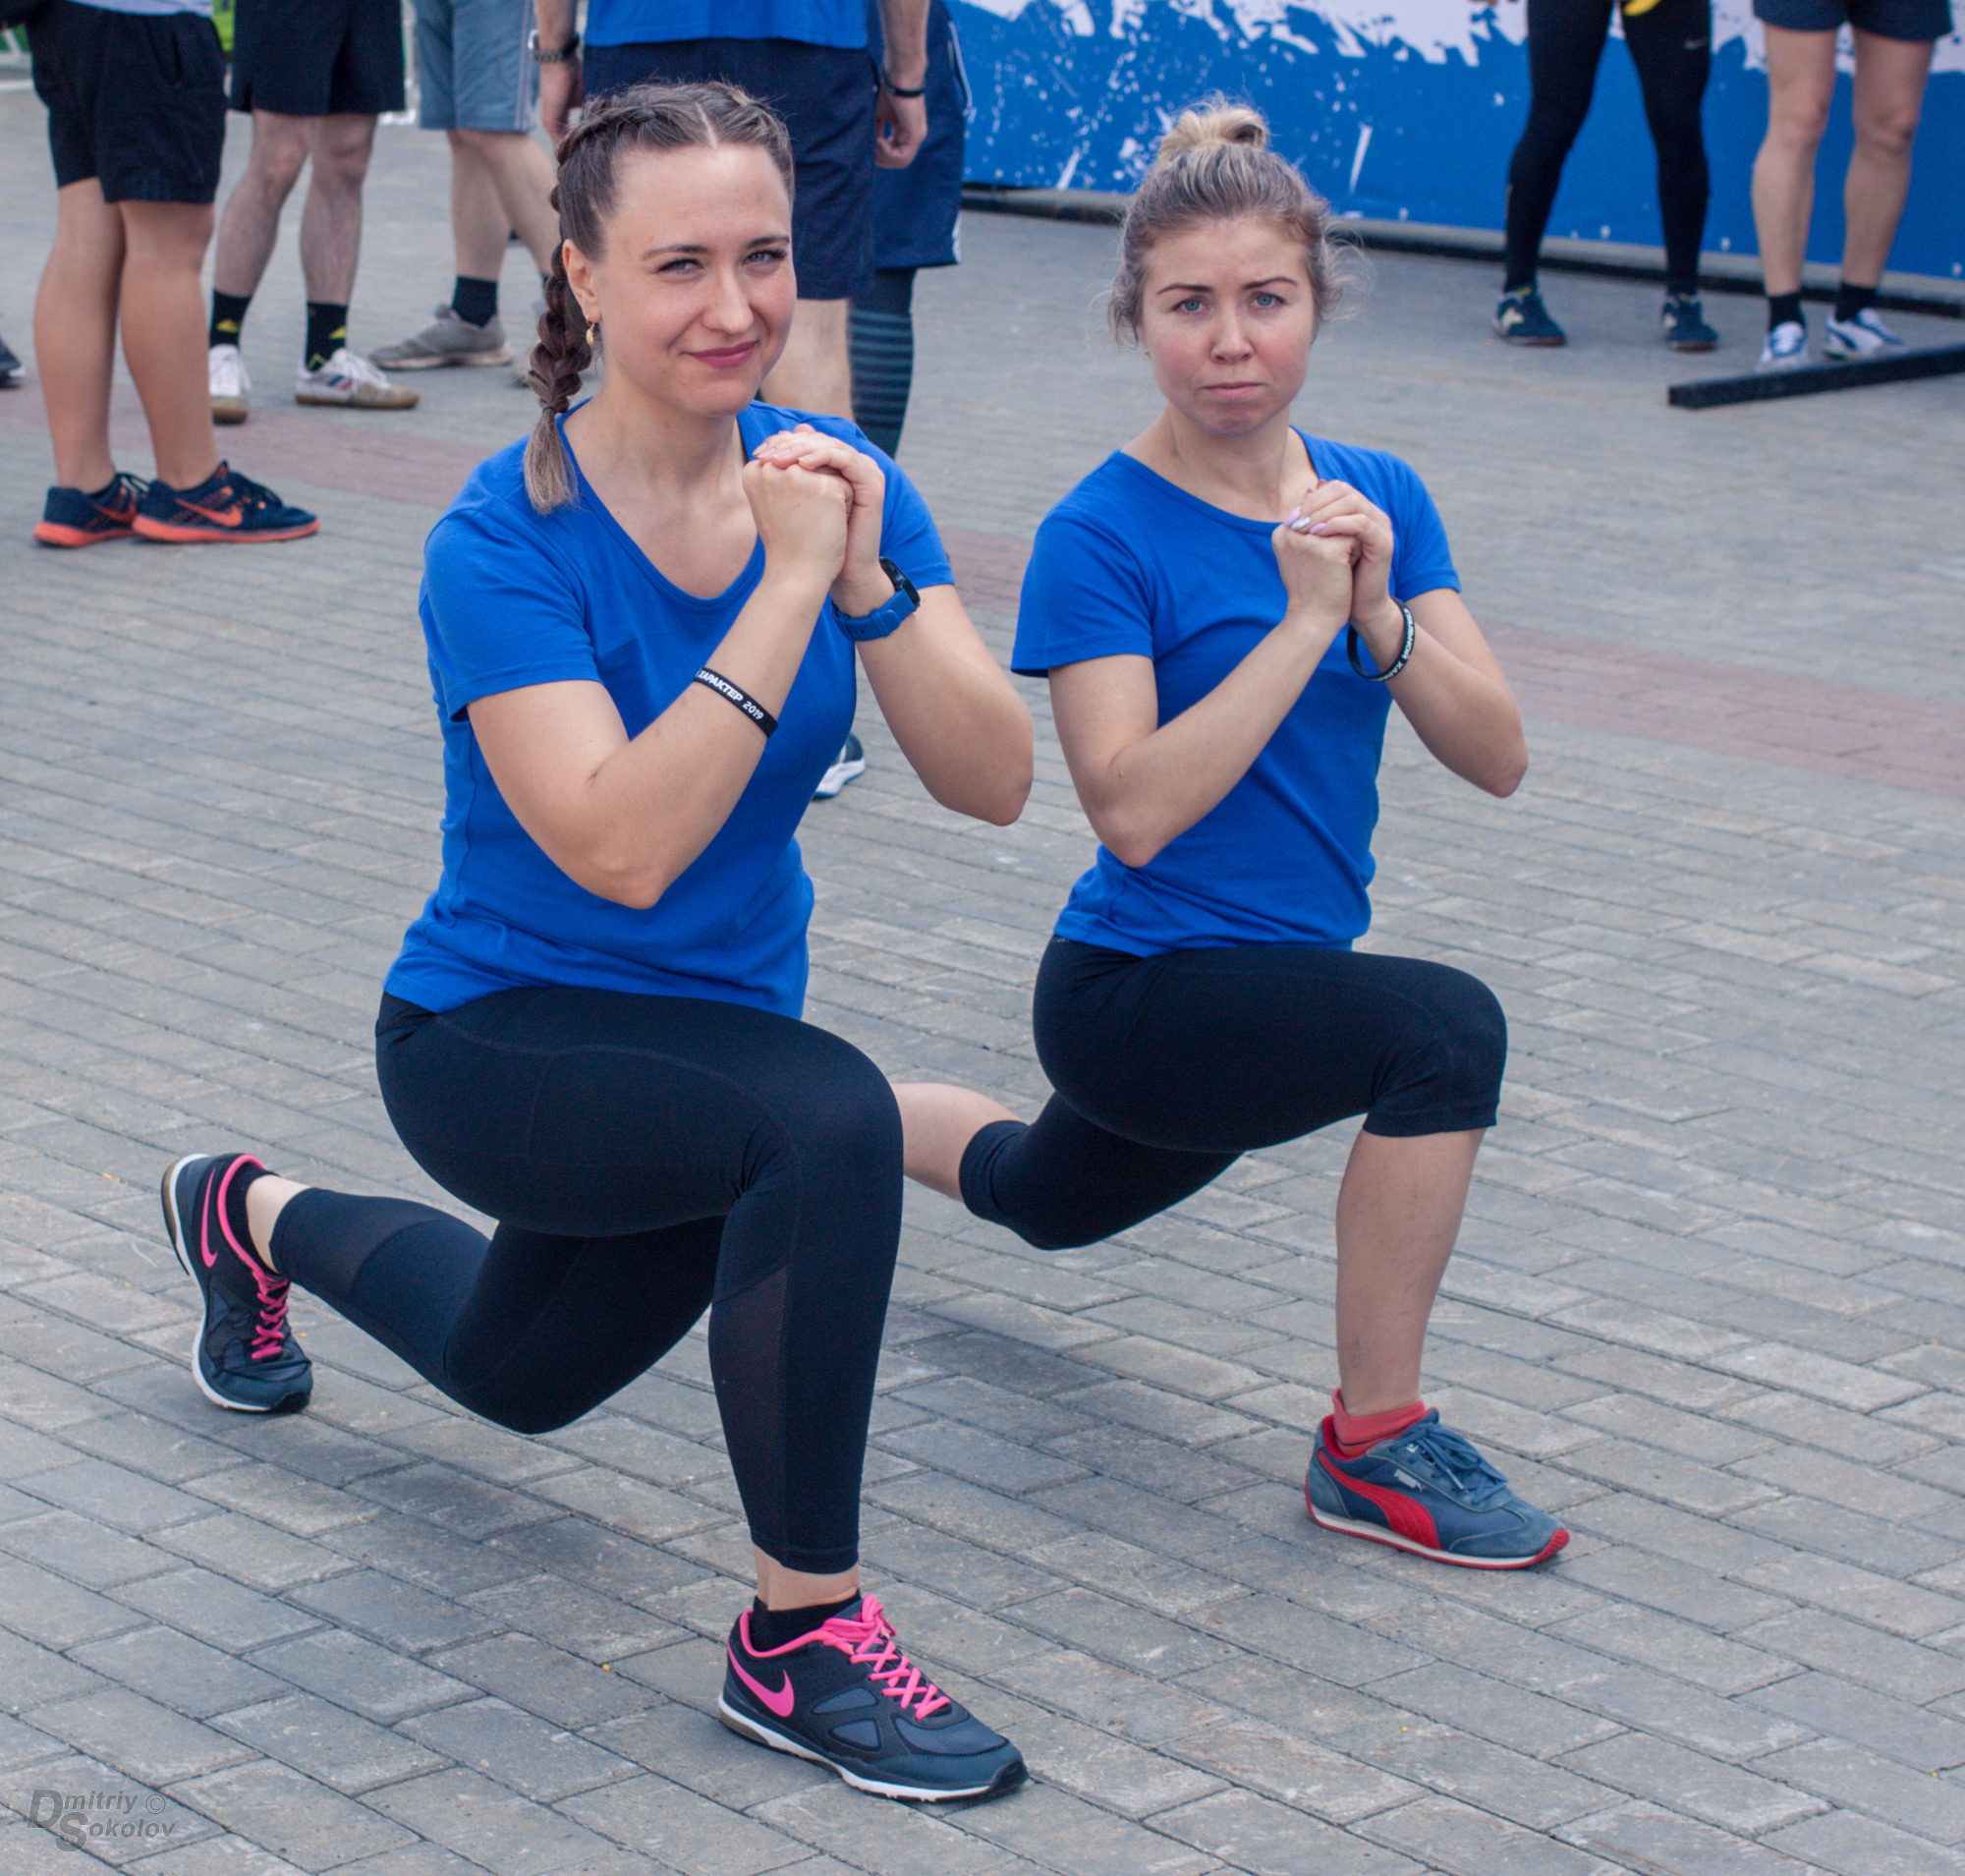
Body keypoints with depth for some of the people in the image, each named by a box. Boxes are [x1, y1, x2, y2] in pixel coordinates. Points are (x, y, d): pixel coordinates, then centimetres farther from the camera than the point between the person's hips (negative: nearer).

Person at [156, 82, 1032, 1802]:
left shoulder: (833, 479, -10)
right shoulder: (506, 546, -24)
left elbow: (994, 784, -17)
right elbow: (621, 848, -36)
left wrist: (866, 579, -31)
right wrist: (785, 588, -36)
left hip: (711, 1035, 6)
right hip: (502, 1039, -6)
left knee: (518, 1377, 30)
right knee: (832, 1121, -36)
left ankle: (261, 1220, 59)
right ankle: (800, 1639, -21)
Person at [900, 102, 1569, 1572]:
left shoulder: (1379, 497, -2)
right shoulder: (1103, 536, -18)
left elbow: (1498, 759, -8)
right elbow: (1135, 809, -27)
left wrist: (1378, 612, -24)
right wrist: (1302, 620, -29)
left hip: (1278, 983, 7)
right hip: (1139, 992, -7)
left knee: (1044, 1201, 33)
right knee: (1450, 1029, -33)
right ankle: (1377, 1447, -17)